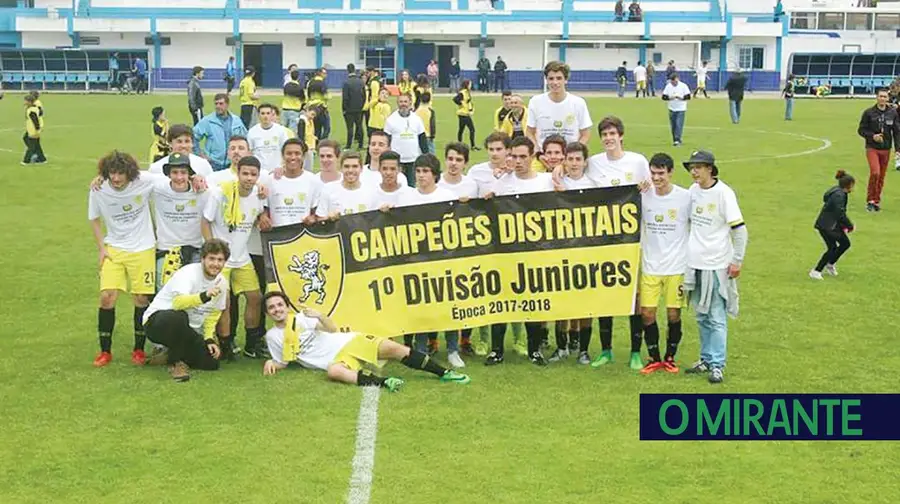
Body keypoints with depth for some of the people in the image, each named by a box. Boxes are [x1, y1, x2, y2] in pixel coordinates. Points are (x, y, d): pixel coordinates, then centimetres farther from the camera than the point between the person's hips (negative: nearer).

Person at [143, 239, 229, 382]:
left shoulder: (221, 283, 1)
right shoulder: (189, 273, -20)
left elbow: (212, 314, 12)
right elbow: (178, 302, -37)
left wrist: (209, 339, -1)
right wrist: (204, 296, -52)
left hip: (188, 329, 7)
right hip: (157, 319, -7)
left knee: (211, 362, -7)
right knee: (178, 317, -41)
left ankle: (172, 353, 19)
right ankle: (175, 361, -15)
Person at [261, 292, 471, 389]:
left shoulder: (301, 317, 5)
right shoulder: (272, 336, 7)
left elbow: (332, 329, 0)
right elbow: (282, 363, 15)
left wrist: (320, 316, -21)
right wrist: (271, 363, -8)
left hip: (349, 341, 1)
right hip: (335, 360, -1)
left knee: (394, 349, -16)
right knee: (333, 371, -40)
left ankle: (445, 373, -11)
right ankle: (383, 382, -50)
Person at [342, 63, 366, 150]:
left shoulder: (347, 82, -15)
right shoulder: (361, 81, 2)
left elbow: (345, 97, -13)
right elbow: (364, 95, 7)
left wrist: (344, 108, -4)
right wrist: (362, 106, 15)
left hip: (349, 109, -5)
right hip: (359, 108, 5)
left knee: (350, 127, -1)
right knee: (359, 126, 9)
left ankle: (348, 145, 3)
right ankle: (360, 145, 11)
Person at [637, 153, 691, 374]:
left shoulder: (686, 197, -7)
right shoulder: (643, 196, -1)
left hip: (677, 266, -2)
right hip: (650, 266, 2)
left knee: (673, 314, 3)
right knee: (647, 313, 1)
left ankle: (670, 358, 22)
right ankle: (654, 358, 18)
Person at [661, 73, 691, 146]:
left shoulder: (683, 86, -7)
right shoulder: (668, 86, 2)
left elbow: (688, 97, -9)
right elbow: (664, 97, 0)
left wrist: (680, 97, -23)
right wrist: (670, 98, -18)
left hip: (681, 109, -3)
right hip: (672, 109, 4)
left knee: (679, 124, -14)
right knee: (673, 126, 6)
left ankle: (677, 140, -15)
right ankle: (675, 140, 16)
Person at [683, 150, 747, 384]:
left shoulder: (724, 193, -12)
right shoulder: (693, 191, 7)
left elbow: (740, 229, -12)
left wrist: (737, 261, -13)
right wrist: (687, 249, 17)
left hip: (717, 266, -6)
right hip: (695, 264, 6)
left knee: (716, 318, -2)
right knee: (702, 317, 14)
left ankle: (717, 365, 4)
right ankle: (706, 359, 25)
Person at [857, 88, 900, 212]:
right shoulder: (869, 112, -5)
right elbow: (861, 130, 0)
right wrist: (872, 136, -16)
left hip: (886, 149, 3)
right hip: (872, 148, -3)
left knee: (882, 176, 7)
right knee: (875, 173, -17)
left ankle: (877, 201, 21)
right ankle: (870, 200, -4)